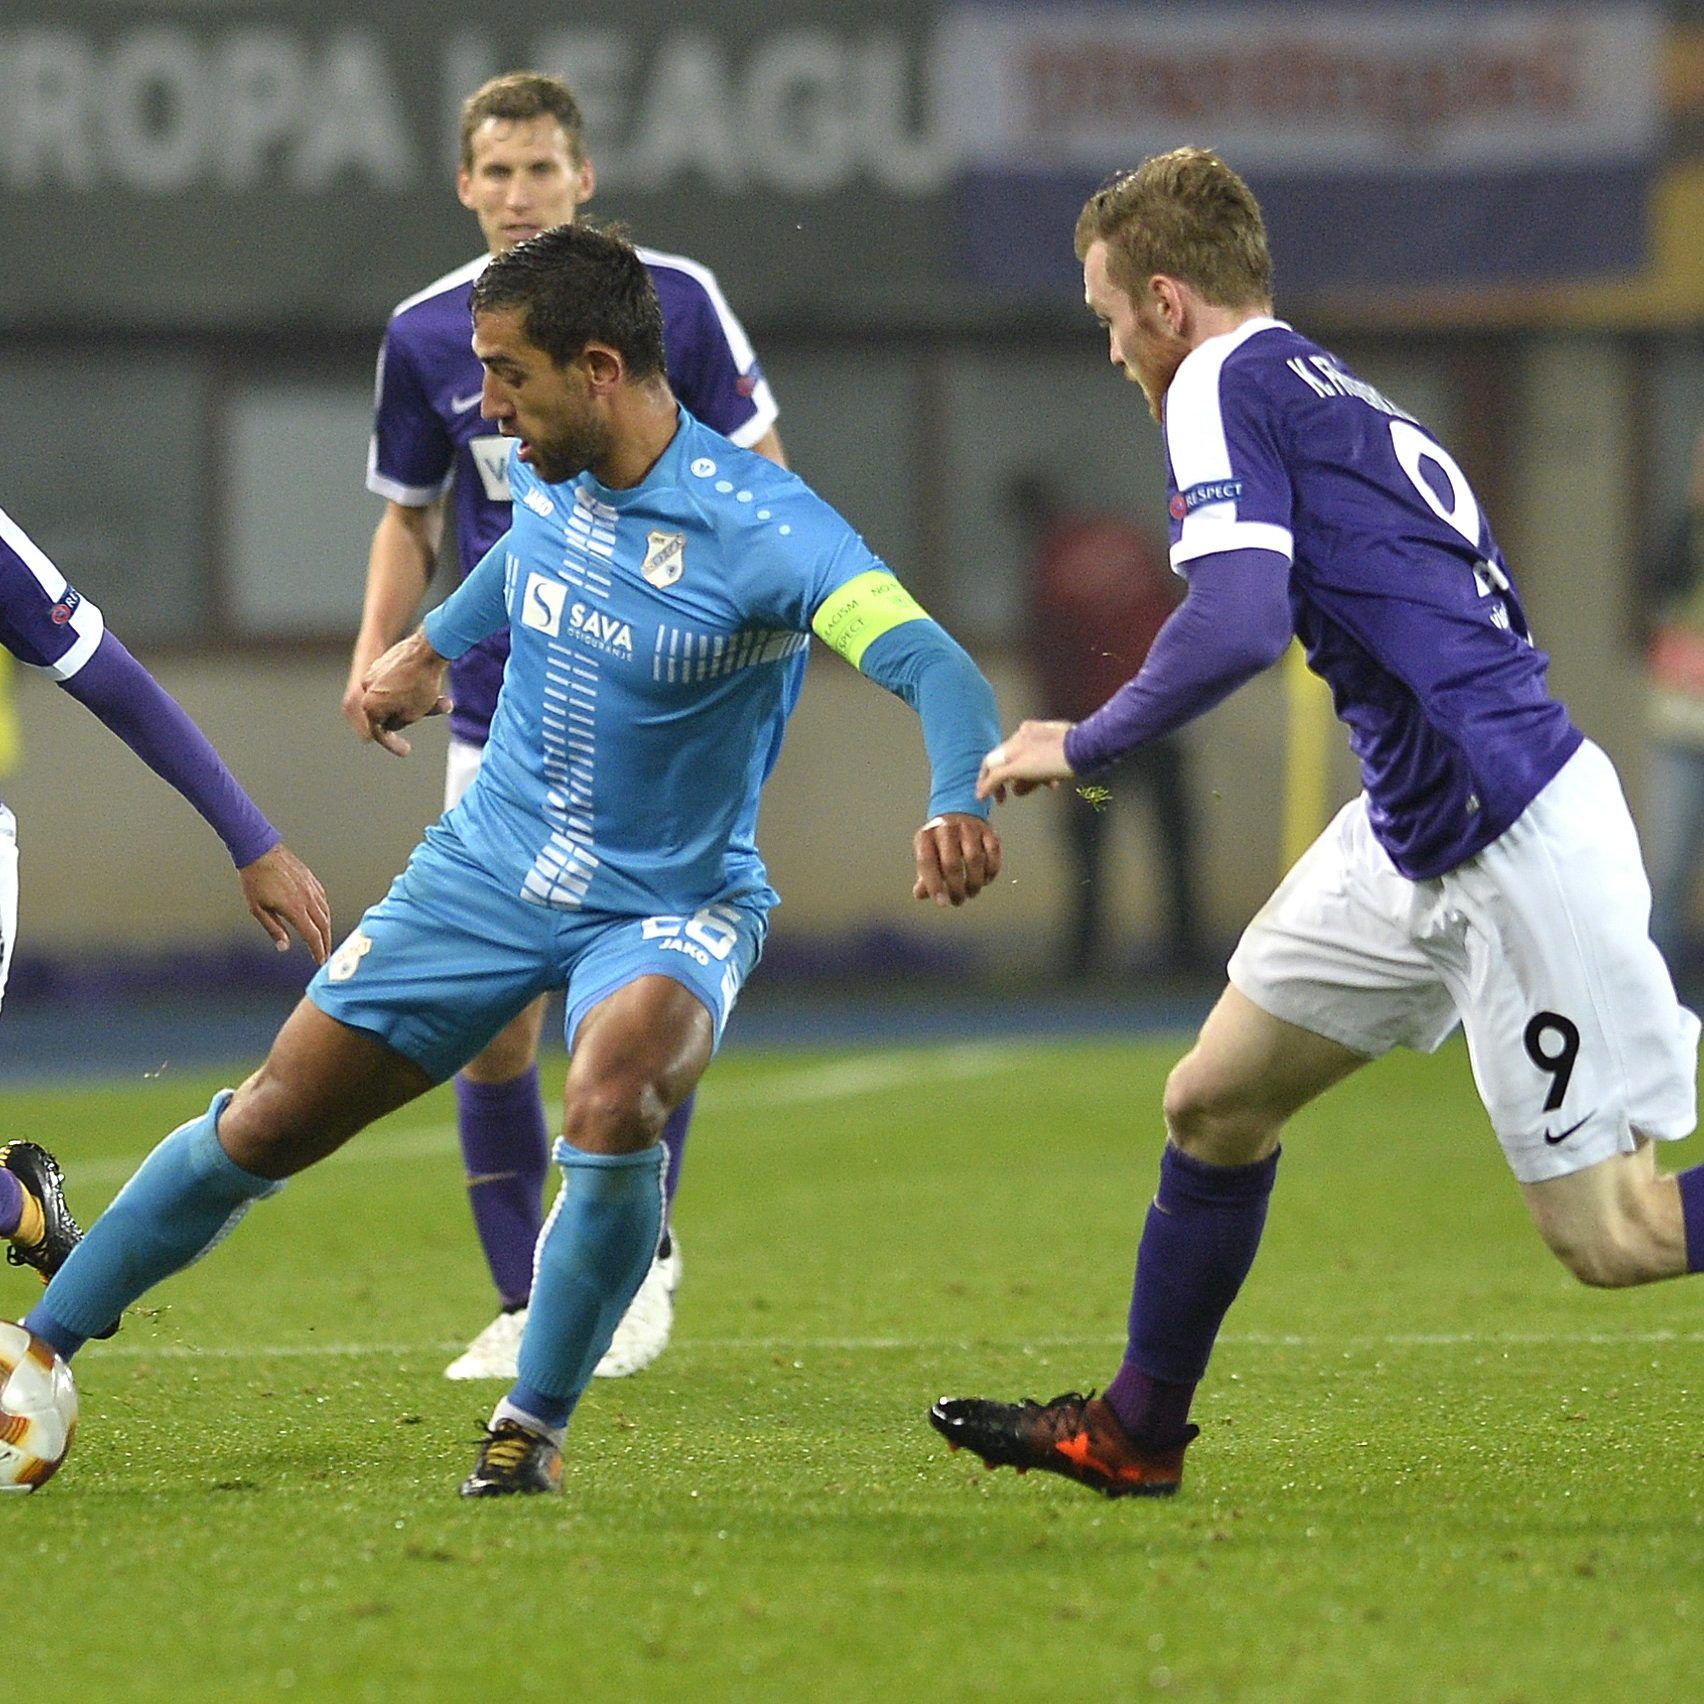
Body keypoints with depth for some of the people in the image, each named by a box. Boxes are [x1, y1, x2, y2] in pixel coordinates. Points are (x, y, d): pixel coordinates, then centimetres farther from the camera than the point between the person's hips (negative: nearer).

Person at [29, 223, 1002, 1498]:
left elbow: (933, 664, -38)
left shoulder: (760, 531, -26)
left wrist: (958, 802, -58)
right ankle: (43, 1345, 21)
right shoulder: (545, 471, -5)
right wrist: (435, 644, 36)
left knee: (613, 1105, -35)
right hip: (491, 863, 5)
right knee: (270, 1122, 4)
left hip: (669, 903, -5)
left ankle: (533, 1429, -15)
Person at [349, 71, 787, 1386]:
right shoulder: (426, 335, 1)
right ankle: (523, 1309, 14)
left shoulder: (672, 300, -5)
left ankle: (647, 1249, 12)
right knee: (495, 1023, 0)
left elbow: (758, 472, 4)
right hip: (503, 720, 2)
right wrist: (378, 650, -1)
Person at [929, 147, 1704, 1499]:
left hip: (1520, 849, -10)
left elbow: (1238, 623, -23)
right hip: (1421, 840, 10)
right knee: (1215, 1102, 16)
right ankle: (1135, 1434, 29)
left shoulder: (1226, 383, -9)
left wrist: (1079, 746, -9)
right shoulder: (1344, 398, 18)